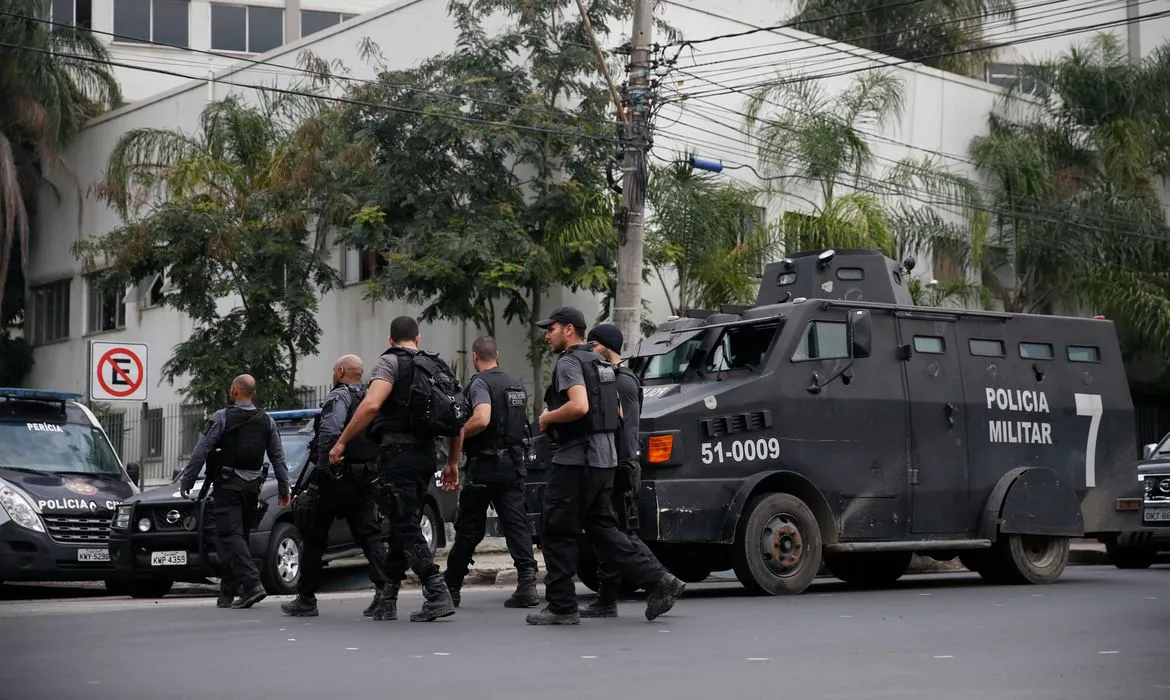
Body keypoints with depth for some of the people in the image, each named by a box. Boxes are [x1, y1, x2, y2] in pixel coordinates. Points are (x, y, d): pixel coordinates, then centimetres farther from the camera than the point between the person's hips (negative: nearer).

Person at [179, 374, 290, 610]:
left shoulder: (221, 418, -6)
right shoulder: (267, 421, 9)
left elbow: (200, 452, -8)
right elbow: (278, 458, 10)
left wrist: (186, 481, -2)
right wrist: (284, 488, 16)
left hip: (227, 486, -5)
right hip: (252, 487, 5)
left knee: (230, 536, -9)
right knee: (239, 536, 12)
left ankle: (252, 583, -26)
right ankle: (227, 593, 15)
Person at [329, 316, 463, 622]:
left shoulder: (390, 361, -4)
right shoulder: (438, 366, 16)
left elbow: (371, 405, -19)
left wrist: (341, 442, -12)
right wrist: (453, 463, 20)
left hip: (398, 452, -7)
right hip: (426, 453, 7)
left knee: (406, 527, -7)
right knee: (402, 525, 14)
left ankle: (438, 594, -17)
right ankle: (387, 601, 18)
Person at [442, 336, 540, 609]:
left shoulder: (481, 383, -11)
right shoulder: (517, 384, 14)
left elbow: (481, 420, -26)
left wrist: (457, 434, -12)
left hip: (485, 466, -6)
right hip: (513, 464, 6)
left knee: (469, 529, 4)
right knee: (516, 523, 0)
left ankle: (451, 586, 17)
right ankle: (527, 581, -15)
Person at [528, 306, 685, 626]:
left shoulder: (569, 362, -11)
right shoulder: (600, 364, 19)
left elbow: (579, 406, -26)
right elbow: (618, 413, 24)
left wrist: (548, 417, -11)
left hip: (575, 459, -9)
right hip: (604, 457, 9)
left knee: (557, 532, -1)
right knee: (602, 529, 12)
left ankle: (562, 606, 2)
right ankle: (658, 581, 4)